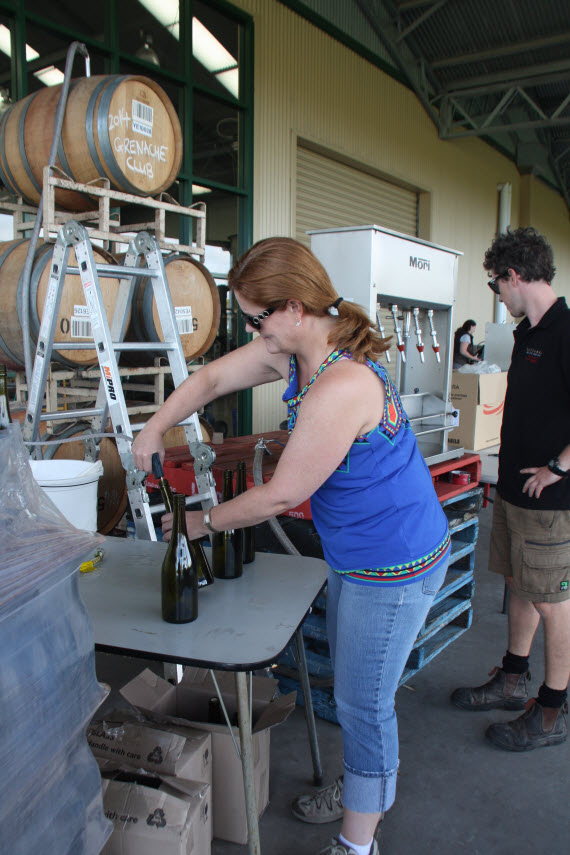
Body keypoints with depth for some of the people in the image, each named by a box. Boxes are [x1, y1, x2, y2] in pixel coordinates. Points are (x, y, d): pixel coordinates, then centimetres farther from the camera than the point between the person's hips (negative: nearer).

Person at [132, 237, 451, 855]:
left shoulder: (341, 387, -34)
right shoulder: (294, 349, -5)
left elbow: (282, 495, -24)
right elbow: (212, 378, 8)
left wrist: (206, 522, -9)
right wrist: (153, 431, 5)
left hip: (394, 565, -9)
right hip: (355, 555, 9)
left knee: (362, 703, 8)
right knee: (349, 685, 25)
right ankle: (358, 789, 50)